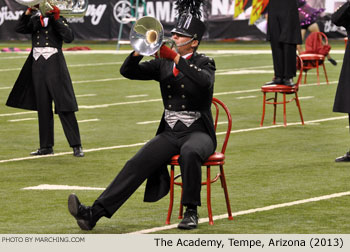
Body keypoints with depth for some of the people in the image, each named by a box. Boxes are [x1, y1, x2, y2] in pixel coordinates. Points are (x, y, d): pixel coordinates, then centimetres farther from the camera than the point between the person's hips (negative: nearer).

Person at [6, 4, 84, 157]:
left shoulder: (59, 21, -2)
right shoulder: (35, 21, 11)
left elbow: (69, 38, -17)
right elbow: (20, 29, -3)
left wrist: (56, 19, -19)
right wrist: (28, 13, -14)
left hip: (54, 66, -5)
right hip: (38, 66, 5)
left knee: (64, 107, -9)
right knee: (43, 108, 9)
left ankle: (76, 146, -7)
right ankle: (46, 146, 16)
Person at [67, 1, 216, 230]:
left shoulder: (203, 63, 0)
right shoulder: (163, 64, 12)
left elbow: (204, 81, -25)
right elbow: (128, 71, 3)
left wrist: (175, 57, -30)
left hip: (198, 132, -4)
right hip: (170, 132, 4)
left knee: (189, 152, -39)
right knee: (138, 164, -19)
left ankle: (191, 212, -24)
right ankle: (94, 213, -29)